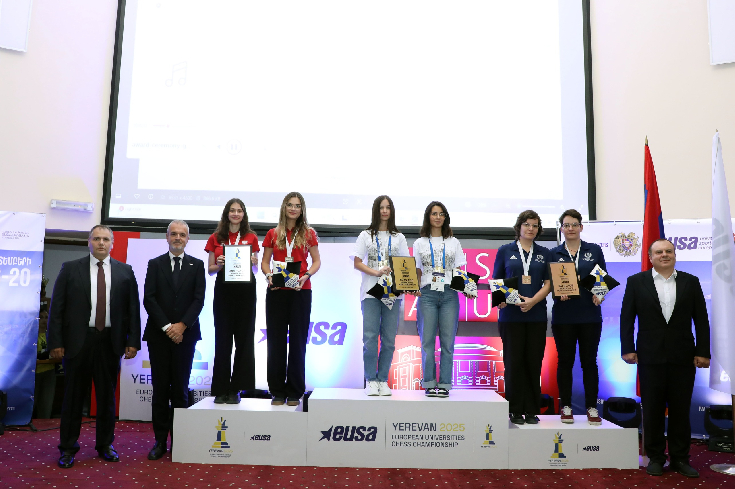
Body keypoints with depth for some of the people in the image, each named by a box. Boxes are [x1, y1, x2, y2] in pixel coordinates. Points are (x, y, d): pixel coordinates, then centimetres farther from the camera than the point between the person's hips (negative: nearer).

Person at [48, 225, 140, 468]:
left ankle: (105, 445, 25)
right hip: (78, 340, -1)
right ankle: (68, 447, 23)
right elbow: (57, 307, 0)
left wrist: (133, 341, -2)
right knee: (74, 395, 8)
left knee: (107, 395, 10)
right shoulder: (70, 268, 3)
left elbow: (133, 308, 4)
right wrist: (56, 342, -6)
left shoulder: (125, 271, 5)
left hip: (111, 341, 1)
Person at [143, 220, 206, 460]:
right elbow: (149, 299, -1)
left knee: (180, 389, 3)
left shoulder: (197, 265, 7)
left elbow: (199, 299, -1)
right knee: (160, 389, 4)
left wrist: (182, 325, -13)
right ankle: (160, 441, 12)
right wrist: (166, 327, -11)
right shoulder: (155, 264, 8)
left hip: (185, 334, 0)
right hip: (158, 334, 1)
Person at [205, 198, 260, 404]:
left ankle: (236, 389, 11)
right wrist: (219, 264, -10)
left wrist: (254, 262, -9)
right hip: (223, 289, 0)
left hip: (245, 290, 0)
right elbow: (210, 269, 10)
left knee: (244, 338, 1)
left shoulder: (251, 237, 9)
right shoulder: (216, 238, 9)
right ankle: (221, 390, 10)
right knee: (222, 340, 2)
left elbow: (255, 269, 12)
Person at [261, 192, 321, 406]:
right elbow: (264, 261, 11)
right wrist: (269, 275, -9)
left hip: (300, 291, -1)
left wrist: (306, 275, -11)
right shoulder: (273, 234, 9)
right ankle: (277, 392, 13)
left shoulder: (308, 234, 7)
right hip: (276, 291, 1)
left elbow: (316, 261, 7)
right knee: (276, 340, 4)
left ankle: (294, 392, 11)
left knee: (297, 341, 2)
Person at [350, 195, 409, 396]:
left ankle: (383, 380, 12)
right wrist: (377, 272, -12)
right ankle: (371, 380, 5)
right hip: (370, 292, -2)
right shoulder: (366, 235, 10)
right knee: (370, 337, -5)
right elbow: (357, 262, 3)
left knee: (389, 339, 2)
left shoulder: (399, 238, 15)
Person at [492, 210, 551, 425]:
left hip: (536, 315, 2)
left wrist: (532, 301, -13)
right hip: (511, 314, -1)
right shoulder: (505, 251, 7)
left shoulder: (544, 253, 11)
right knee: (514, 362, 0)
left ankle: (532, 410, 14)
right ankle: (515, 410, 11)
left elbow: (548, 284, 4)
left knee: (534, 362, 3)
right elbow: (496, 281, 5)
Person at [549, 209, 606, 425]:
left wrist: (599, 293, -11)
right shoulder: (554, 253, 6)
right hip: (563, 315, 0)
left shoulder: (594, 250, 8)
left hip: (590, 314, 0)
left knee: (589, 360, 4)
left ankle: (592, 407, 14)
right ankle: (566, 407, 15)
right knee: (565, 360, 5)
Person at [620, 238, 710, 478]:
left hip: (683, 357, 1)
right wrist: (628, 348, -6)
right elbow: (626, 318, 1)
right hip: (651, 357, -1)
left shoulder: (691, 282, 6)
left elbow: (702, 320, 4)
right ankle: (655, 457, 19)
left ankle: (680, 458, 22)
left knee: (681, 409, 9)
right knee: (652, 409, 7)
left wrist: (703, 351, -2)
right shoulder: (636, 282, 2)